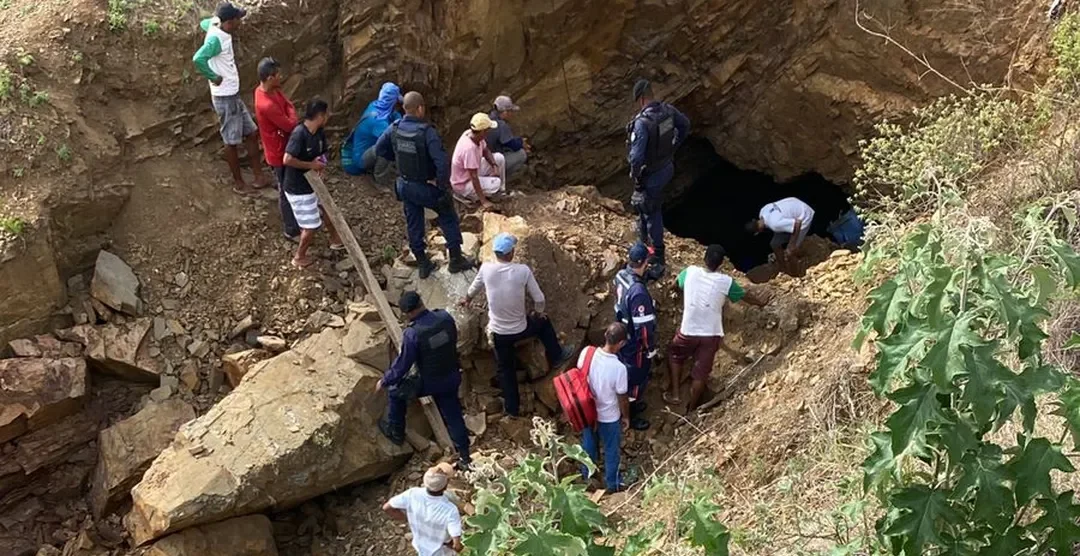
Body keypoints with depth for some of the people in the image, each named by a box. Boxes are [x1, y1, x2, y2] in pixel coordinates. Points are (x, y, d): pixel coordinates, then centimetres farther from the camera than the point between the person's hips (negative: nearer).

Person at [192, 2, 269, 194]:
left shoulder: (219, 30, 6)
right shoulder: (216, 39, -23)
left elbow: (204, 23, 30)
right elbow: (198, 58, -38)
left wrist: (217, 18, 13)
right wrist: (214, 77, -25)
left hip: (233, 96, 9)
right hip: (225, 98, -9)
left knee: (251, 133, 14)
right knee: (232, 141, 4)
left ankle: (259, 176, 22)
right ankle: (238, 183, 17)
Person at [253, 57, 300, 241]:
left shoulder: (270, 89, -6)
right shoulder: (267, 105, -36)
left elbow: (289, 106, 4)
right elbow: (291, 126, -26)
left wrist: (292, 120, -14)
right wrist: (295, 121, -5)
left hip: (285, 147, 9)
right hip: (280, 153, -9)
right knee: (287, 191, 9)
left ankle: (294, 216, 48)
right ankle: (291, 230, 26)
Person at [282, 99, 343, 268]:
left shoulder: (319, 133, -2)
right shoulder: (299, 134, -28)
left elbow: (321, 155, 13)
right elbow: (287, 160, -34)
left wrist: (320, 162, -10)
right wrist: (311, 165, -23)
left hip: (312, 183, 9)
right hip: (298, 189, -9)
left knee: (327, 210, 26)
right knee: (311, 226, 2)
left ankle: (335, 240, 50)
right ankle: (299, 257, 24)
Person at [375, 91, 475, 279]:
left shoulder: (394, 128, -9)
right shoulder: (427, 132, -28)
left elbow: (379, 149, 6)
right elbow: (442, 162, -34)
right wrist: (441, 184, -18)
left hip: (405, 185, 5)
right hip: (427, 187, -5)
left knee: (414, 224, 18)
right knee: (448, 219, 16)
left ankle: (422, 264, 29)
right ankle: (456, 260, 23)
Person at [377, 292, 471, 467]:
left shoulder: (412, 334, -29)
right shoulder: (445, 317, -13)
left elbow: (402, 364, -18)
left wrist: (384, 382, -1)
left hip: (429, 383, -5)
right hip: (452, 377, 5)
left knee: (395, 390, 21)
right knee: (453, 415, 21)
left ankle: (396, 432, 36)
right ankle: (464, 457, 29)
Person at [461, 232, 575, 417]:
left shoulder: (486, 268, -13)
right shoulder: (523, 271, -19)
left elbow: (476, 286, 9)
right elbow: (539, 299, -11)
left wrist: (467, 299, 32)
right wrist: (538, 313, 12)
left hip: (498, 331, 1)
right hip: (521, 329, -1)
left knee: (505, 369, 19)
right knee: (544, 322, 31)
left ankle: (512, 407, 28)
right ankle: (556, 357, 47)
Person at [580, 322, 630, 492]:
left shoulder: (587, 352, -22)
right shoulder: (619, 368, -34)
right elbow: (622, 398, -19)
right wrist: (626, 416, 1)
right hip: (609, 417, -4)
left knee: (588, 444, 30)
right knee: (611, 450, 22)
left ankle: (586, 475, 54)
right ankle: (612, 484, 44)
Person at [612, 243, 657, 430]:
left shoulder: (621, 275, -11)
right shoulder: (638, 292, -38)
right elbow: (643, 326, -28)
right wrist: (650, 349, -16)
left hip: (622, 337, 8)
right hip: (635, 343, -8)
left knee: (626, 374, 28)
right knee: (637, 378, 13)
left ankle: (630, 404, 50)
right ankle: (630, 417, 32)